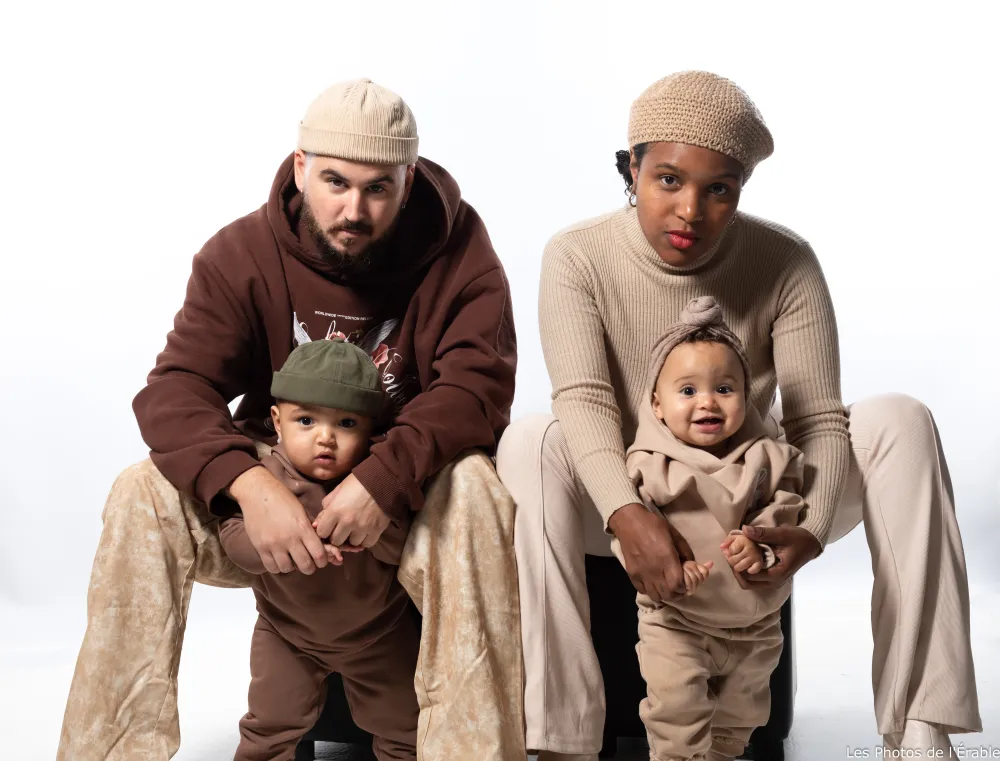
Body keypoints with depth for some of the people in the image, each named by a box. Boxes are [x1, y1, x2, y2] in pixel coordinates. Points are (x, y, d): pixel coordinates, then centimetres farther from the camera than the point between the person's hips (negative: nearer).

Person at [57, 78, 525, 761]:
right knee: (143, 494, -22)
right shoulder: (241, 254, -5)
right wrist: (249, 485, -36)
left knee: (473, 486, -34)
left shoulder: (456, 250, -9)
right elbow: (175, 393, -15)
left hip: (409, 489, -1)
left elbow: (476, 387, -19)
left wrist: (385, 479, -36)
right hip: (275, 481, 2)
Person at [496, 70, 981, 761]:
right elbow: (583, 400, -25)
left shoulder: (785, 262, -11)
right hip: (627, 502, -1)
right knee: (532, 444, -33)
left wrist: (810, 530, -36)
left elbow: (818, 417, -16)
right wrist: (628, 516, -44)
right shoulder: (578, 257, -13)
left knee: (900, 422, -20)